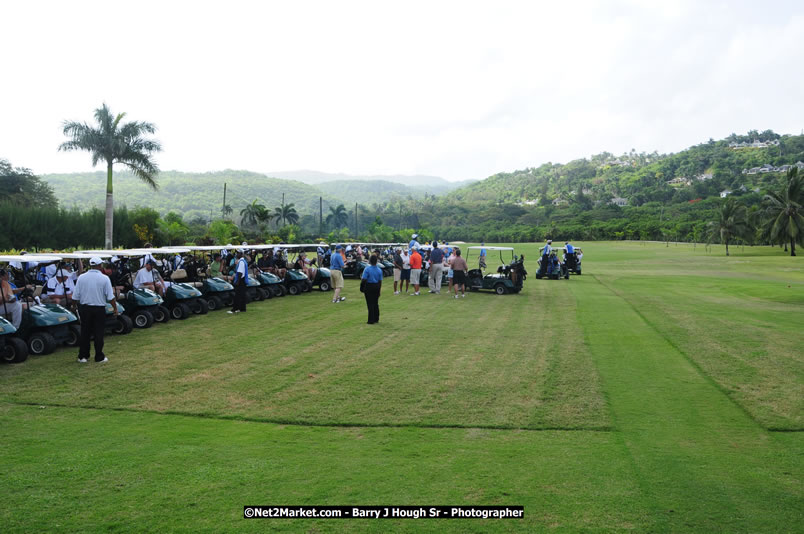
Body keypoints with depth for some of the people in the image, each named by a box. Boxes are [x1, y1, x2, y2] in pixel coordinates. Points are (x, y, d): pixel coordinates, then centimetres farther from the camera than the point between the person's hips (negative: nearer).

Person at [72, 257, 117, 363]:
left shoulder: (81, 278, -2)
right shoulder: (104, 278, -9)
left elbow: (76, 296, 1)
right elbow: (111, 297, -9)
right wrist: (115, 308, 2)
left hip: (84, 308, 3)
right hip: (99, 309, -3)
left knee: (85, 333, 11)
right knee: (99, 334, 3)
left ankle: (82, 356, 16)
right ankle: (99, 357, 7)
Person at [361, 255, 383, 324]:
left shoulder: (367, 269, -14)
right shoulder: (379, 270, 0)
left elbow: (364, 279, -16)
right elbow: (380, 281, 5)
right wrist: (379, 289, 14)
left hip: (369, 287, -4)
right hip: (377, 287, 4)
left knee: (370, 304, 1)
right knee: (376, 303, 15)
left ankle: (371, 320, 2)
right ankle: (376, 319, 21)